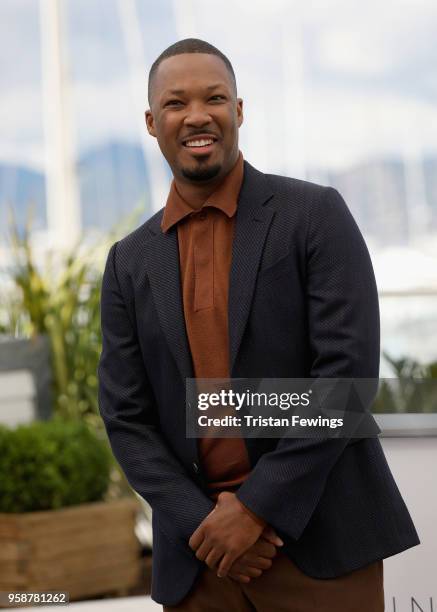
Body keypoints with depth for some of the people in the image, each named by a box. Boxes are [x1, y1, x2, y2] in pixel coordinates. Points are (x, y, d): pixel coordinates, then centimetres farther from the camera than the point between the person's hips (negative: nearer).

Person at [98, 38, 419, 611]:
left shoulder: (316, 215, -2)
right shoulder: (130, 262, 9)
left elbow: (348, 368, -10)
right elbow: (125, 414, 5)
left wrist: (258, 506, -13)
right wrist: (200, 521, -9)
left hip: (320, 538, -3)